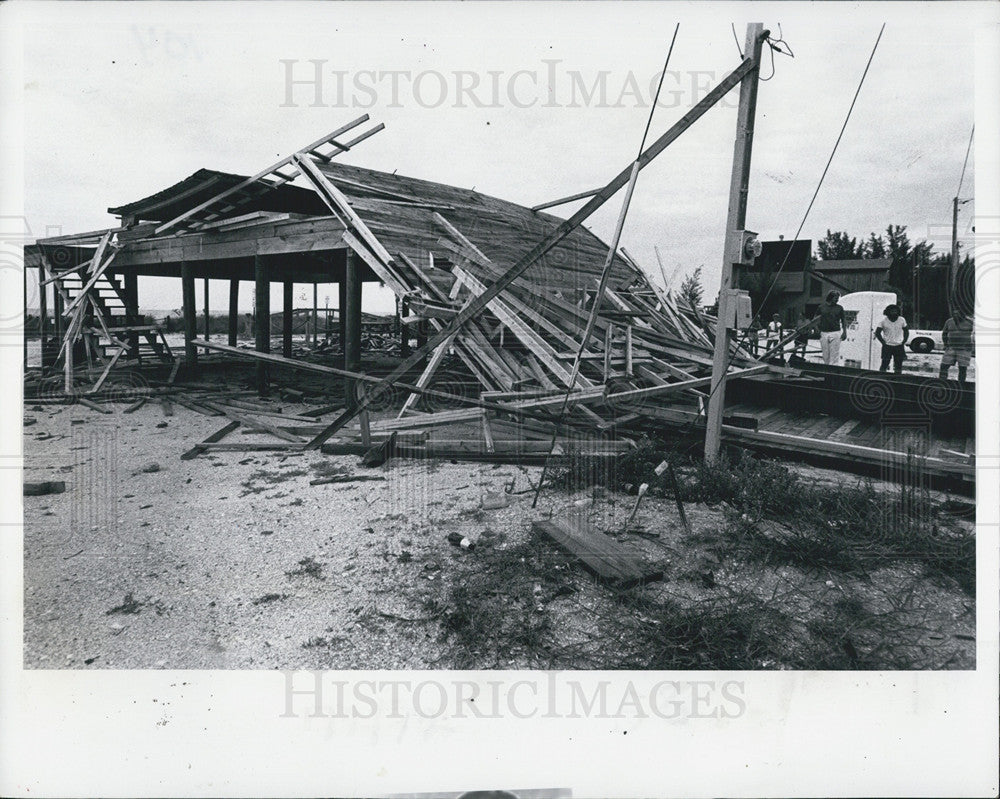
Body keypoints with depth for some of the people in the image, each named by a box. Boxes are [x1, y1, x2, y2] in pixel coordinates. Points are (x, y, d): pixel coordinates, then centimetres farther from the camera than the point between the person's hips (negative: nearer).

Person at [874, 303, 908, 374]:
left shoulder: (902, 320, 2)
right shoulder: (883, 321, -6)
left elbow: (906, 332, 13)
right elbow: (877, 333, -1)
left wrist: (903, 342, 2)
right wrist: (884, 343, -7)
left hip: (899, 346, 3)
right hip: (887, 346, -3)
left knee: (898, 365, 6)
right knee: (884, 364, -5)